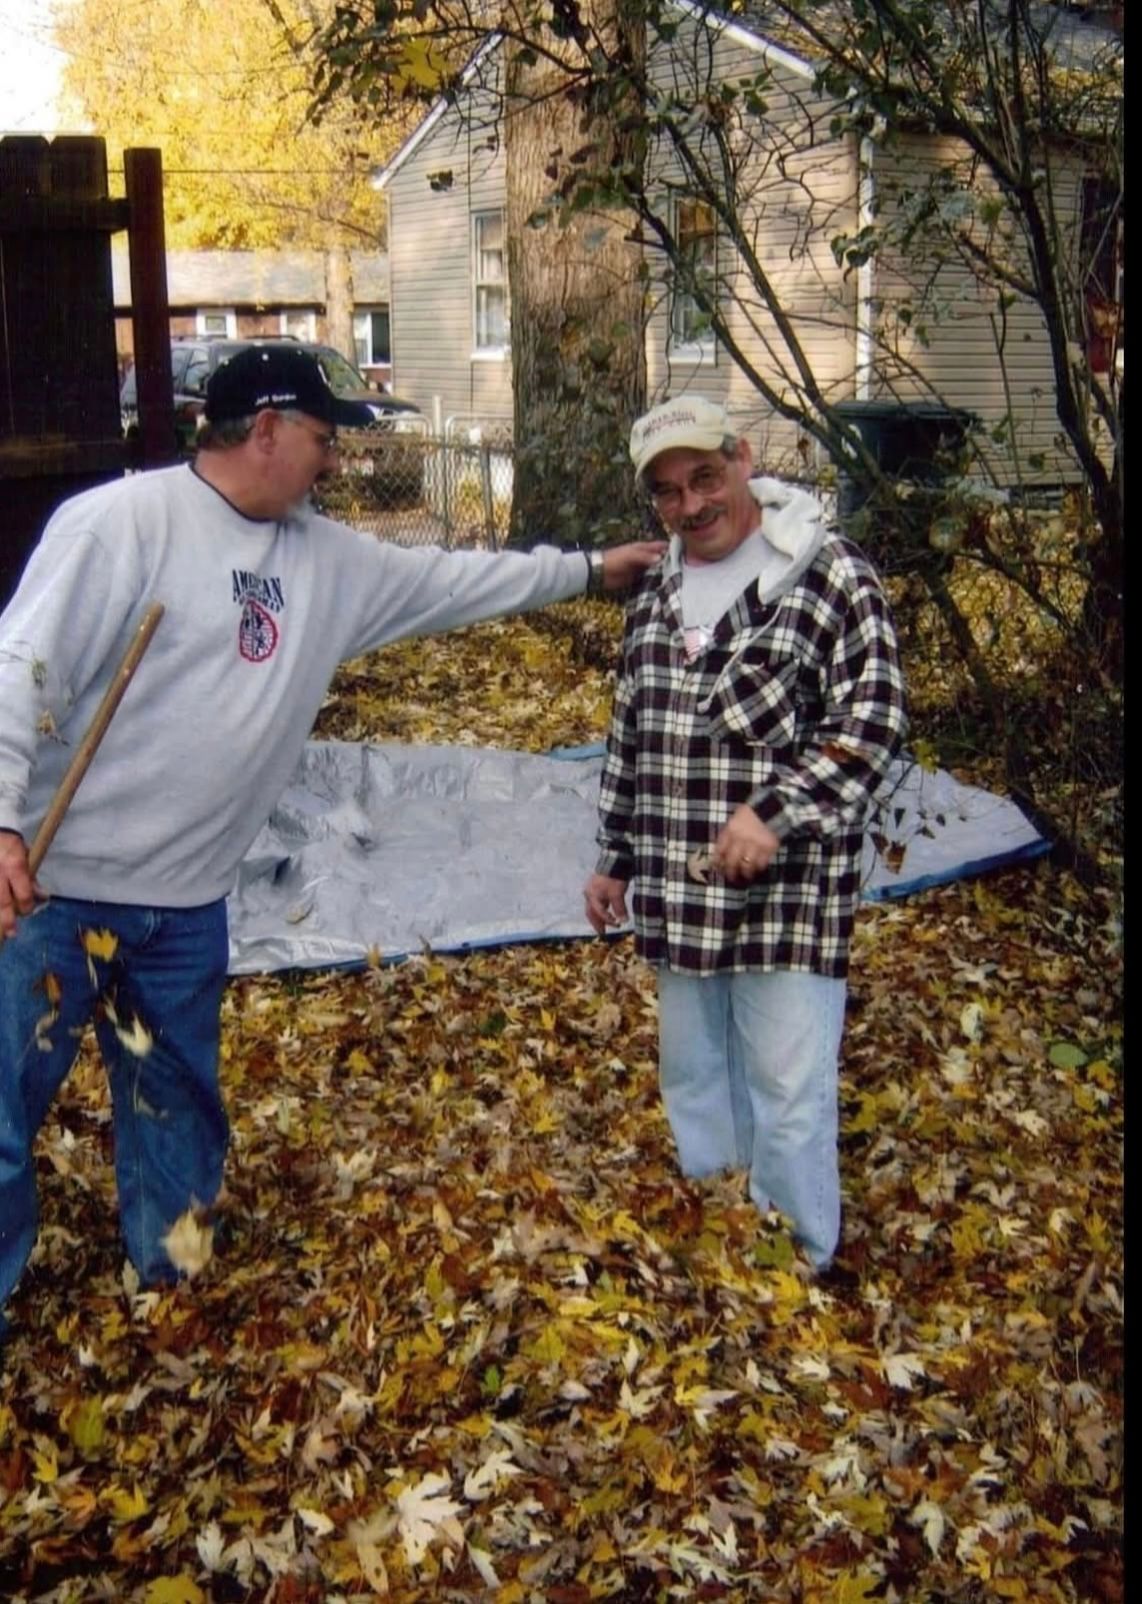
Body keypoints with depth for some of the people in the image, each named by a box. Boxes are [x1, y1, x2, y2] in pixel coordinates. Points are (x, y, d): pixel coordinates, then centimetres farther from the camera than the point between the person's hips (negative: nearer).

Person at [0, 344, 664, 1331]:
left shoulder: (324, 557, 9)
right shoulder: (120, 522, -14)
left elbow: (446, 582, 20)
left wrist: (584, 569, 22)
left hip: (187, 902, 7)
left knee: (179, 1108, 21)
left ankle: (177, 1278, 39)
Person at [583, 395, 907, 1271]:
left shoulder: (830, 573, -9)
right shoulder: (655, 596, 11)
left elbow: (873, 721, -13)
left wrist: (777, 816, -22)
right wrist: (615, 856, 19)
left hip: (789, 889, -6)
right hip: (678, 893, 7)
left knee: (788, 1094, 0)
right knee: (693, 1082, 18)